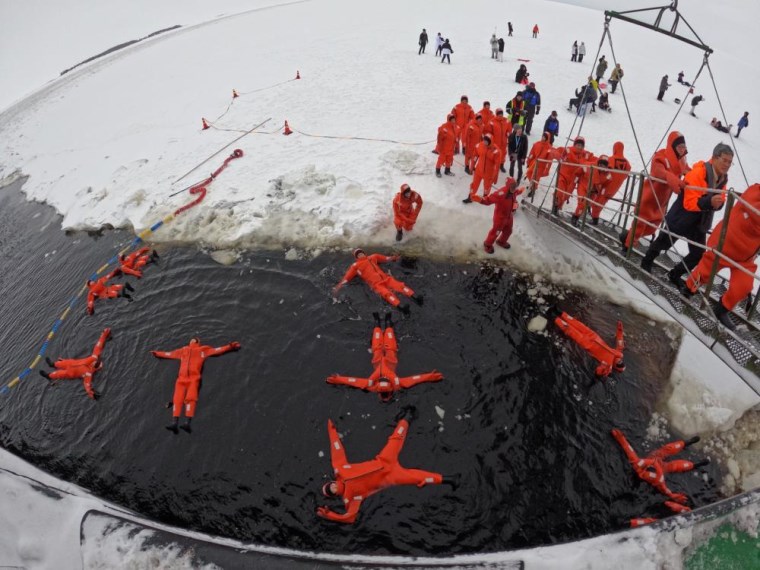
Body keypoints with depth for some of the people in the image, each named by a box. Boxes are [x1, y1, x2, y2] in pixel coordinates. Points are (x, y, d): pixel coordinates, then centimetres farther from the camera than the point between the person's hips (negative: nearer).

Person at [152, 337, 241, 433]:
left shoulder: (203, 349, 22)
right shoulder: (183, 350, 30)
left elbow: (217, 350, 16)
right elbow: (169, 354, 40)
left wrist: (230, 346, 7)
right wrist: (157, 353, 48)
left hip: (194, 378, -3)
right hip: (181, 378, 3)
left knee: (190, 399, -21)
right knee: (177, 399, -13)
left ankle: (187, 423, -34)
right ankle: (174, 423, -23)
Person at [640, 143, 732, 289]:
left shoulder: (723, 178, 0)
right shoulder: (697, 174, -26)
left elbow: (719, 201, 7)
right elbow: (689, 203, -28)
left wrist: (717, 203, -17)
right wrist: (709, 202, -43)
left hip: (699, 224, 7)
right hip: (680, 219, -7)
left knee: (698, 255, 6)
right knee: (663, 243, 15)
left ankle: (675, 274, 27)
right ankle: (647, 262, 42)